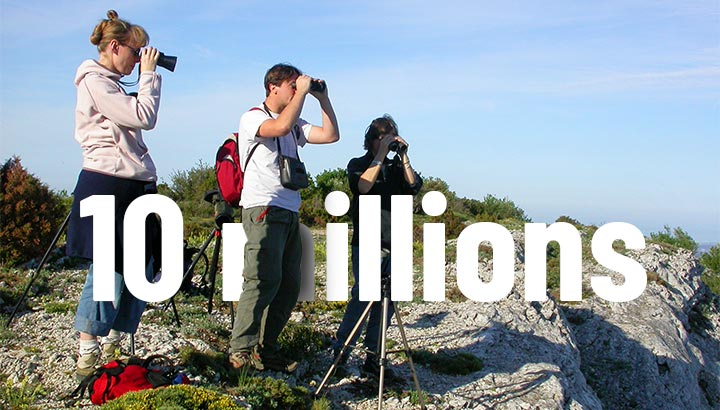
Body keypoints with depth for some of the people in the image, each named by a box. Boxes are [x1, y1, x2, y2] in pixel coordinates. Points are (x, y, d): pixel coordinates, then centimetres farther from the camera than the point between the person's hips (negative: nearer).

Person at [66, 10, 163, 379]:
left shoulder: (110, 85, 22)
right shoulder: (94, 81, -8)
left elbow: (138, 120, 21)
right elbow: (144, 117, -15)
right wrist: (149, 74, -7)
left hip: (133, 188, 10)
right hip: (107, 186, -10)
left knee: (140, 271, 8)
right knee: (107, 272, -8)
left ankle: (111, 350, 18)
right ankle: (87, 356, 1)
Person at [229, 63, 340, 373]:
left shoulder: (296, 125, 22)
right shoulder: (252, 118, 0)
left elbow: (331, 135, 13)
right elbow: (281, 126, -21)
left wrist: (322, 97, 9)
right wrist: (302, 91, -10)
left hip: (289, 214, 8)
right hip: (263, 210, -8)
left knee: (289, 286, 4)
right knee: (265, 279, -19)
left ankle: (266, 350, 10)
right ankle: (241, 349, -15)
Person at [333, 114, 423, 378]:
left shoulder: (396, 167, 17)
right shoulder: (358, 164, 7)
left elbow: (414, 186, 2)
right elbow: (362, 186, -14)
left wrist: (403, 158, -2)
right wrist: (380, 156, -11)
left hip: (394, 246, 4)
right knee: (362, 296, -15)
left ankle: (371, 359, 6)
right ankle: (339, 353, -10)